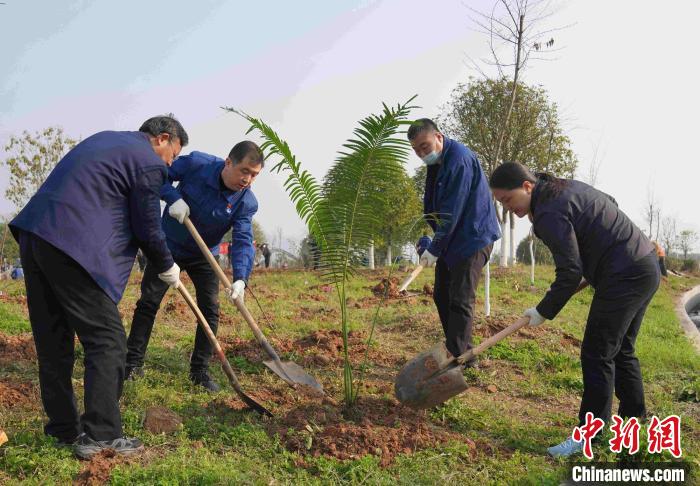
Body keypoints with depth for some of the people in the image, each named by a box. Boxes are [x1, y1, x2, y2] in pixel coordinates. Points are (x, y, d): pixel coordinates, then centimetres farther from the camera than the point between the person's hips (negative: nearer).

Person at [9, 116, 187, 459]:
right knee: (106, 340, -1)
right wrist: (167, 269, 17)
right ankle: (99, 435, 0)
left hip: (33, 234, 9)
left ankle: (63, 427, 23)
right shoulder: (149, 162, -2)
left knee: (52, 341, 14)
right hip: (73, 247, -9)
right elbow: (148, 230, 0)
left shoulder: (105, 139, 24)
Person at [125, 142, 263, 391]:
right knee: (148, 302, 1)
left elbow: (243, 241, -29)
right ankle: (133, 363, 14)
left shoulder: (246, 202, -21)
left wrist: (240, 278, -45)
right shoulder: (197, 163, -25)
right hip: (168, 246, -1)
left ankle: (200, 371, 10)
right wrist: (173, 197, -32)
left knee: (210, 310, -4)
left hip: (204, 256, 1)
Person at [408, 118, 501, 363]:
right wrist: (435, 244, 9)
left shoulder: (460, 160, -21)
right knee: (442, 296, 13)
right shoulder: (436, 162, 9)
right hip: (451, 239, 10)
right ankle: (464, 353, 22)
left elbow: (452, 211, -23)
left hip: (472, 239, -10)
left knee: (460, 301, -10)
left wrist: (434, 249, -18)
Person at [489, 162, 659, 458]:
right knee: (621, 350, 19)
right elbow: (610, 205, 23)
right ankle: (633, 416, 30)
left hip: (624, 277, -10)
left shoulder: (549, 213, -20)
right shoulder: (565, 187, 10)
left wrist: (543, 312, -7)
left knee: (597, 354, -5)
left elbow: (570, 274, -20)